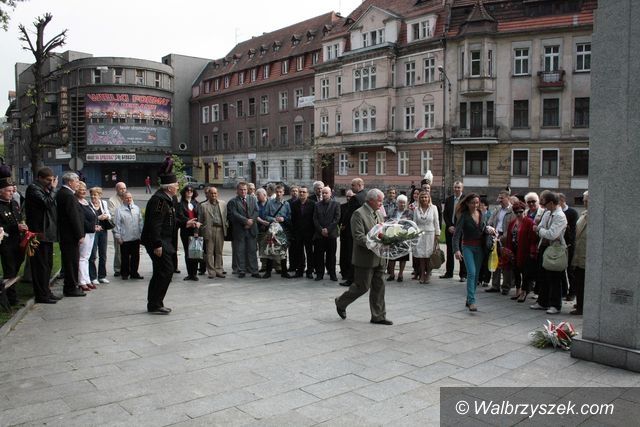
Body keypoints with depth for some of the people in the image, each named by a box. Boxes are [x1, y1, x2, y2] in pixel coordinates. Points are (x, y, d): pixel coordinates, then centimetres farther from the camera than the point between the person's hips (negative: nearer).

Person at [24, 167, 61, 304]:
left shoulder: (44, 189, 18)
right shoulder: (33, 188, -10)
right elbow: (47, 202, -23)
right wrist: (53, 189, -12)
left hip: (47, 233, 10)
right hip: (40, 233, -10)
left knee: (47, 264, 15)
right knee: (41, 265, -5)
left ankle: (45, 291, 23)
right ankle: (41, 295, 1)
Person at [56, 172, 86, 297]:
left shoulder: (60, 193, 13)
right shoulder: (69, 196, -18)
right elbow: (74, 217, -20)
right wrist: (80, 235, -15)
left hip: (64, 234, 10)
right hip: (71, 235, -10)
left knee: (68, 261, 15)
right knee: (72, 262, -2)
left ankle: (69, 287, 24)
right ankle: (71, 288, 4)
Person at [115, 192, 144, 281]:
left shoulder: (136, 208, 9)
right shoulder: (120, 210, -3)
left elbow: (140, 222, 12)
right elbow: (117, 224, -3)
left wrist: (141, 233, 10)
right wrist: (118, 237, -5)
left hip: (136, 237, 4)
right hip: (125, 238, -3)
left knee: (135, 256, 8)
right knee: (125, 257, 5)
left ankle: (134, 273, 19)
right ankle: (124, 273, 17)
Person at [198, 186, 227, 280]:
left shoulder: (223, 204, 13)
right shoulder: (203, 205, 6)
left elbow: (226, 217, 14)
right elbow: (200, 220, 5)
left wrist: (226, 226, 2)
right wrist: (199, 232, -1)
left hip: (220, 230, 2)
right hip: (209, 230, -2)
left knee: (219, 252, 7)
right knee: (209, 252, -1)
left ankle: (218, 270, 14)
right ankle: (211, 272, 5)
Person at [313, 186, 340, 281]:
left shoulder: (336, 204, 5)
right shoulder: (317, 205, 10)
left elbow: (337, 218, -3)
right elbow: (315, 219, 5)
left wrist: (328, 229, -10)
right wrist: (321, 230, -7)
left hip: (331, 234, -1)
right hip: (319, 234, 2)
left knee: (331, 255, 2)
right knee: (319, 255, 2)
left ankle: (332, 274, 10)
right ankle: (319, 273, 10)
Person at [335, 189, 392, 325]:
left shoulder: (378, 214, 13)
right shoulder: (358, 214, -14)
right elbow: (359, 237, -21)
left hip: (378, 258, 8)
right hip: (365, 258, -8)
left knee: (378, 287, 10)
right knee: (362, 287, 1)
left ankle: (378, 316, 18)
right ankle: (341, 302, 24)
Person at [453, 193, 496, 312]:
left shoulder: (480, 214, 5)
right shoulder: (464, 216, -12)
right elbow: (457, 234, -18)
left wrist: (488, 229, -2)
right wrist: (456, 250, -29)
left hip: (479, 247, 6)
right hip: (467, 247, -6)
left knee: (476, 275, 8)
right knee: (471, 273, -17)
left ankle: (469, 300, 19)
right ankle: (471, 302, -18)